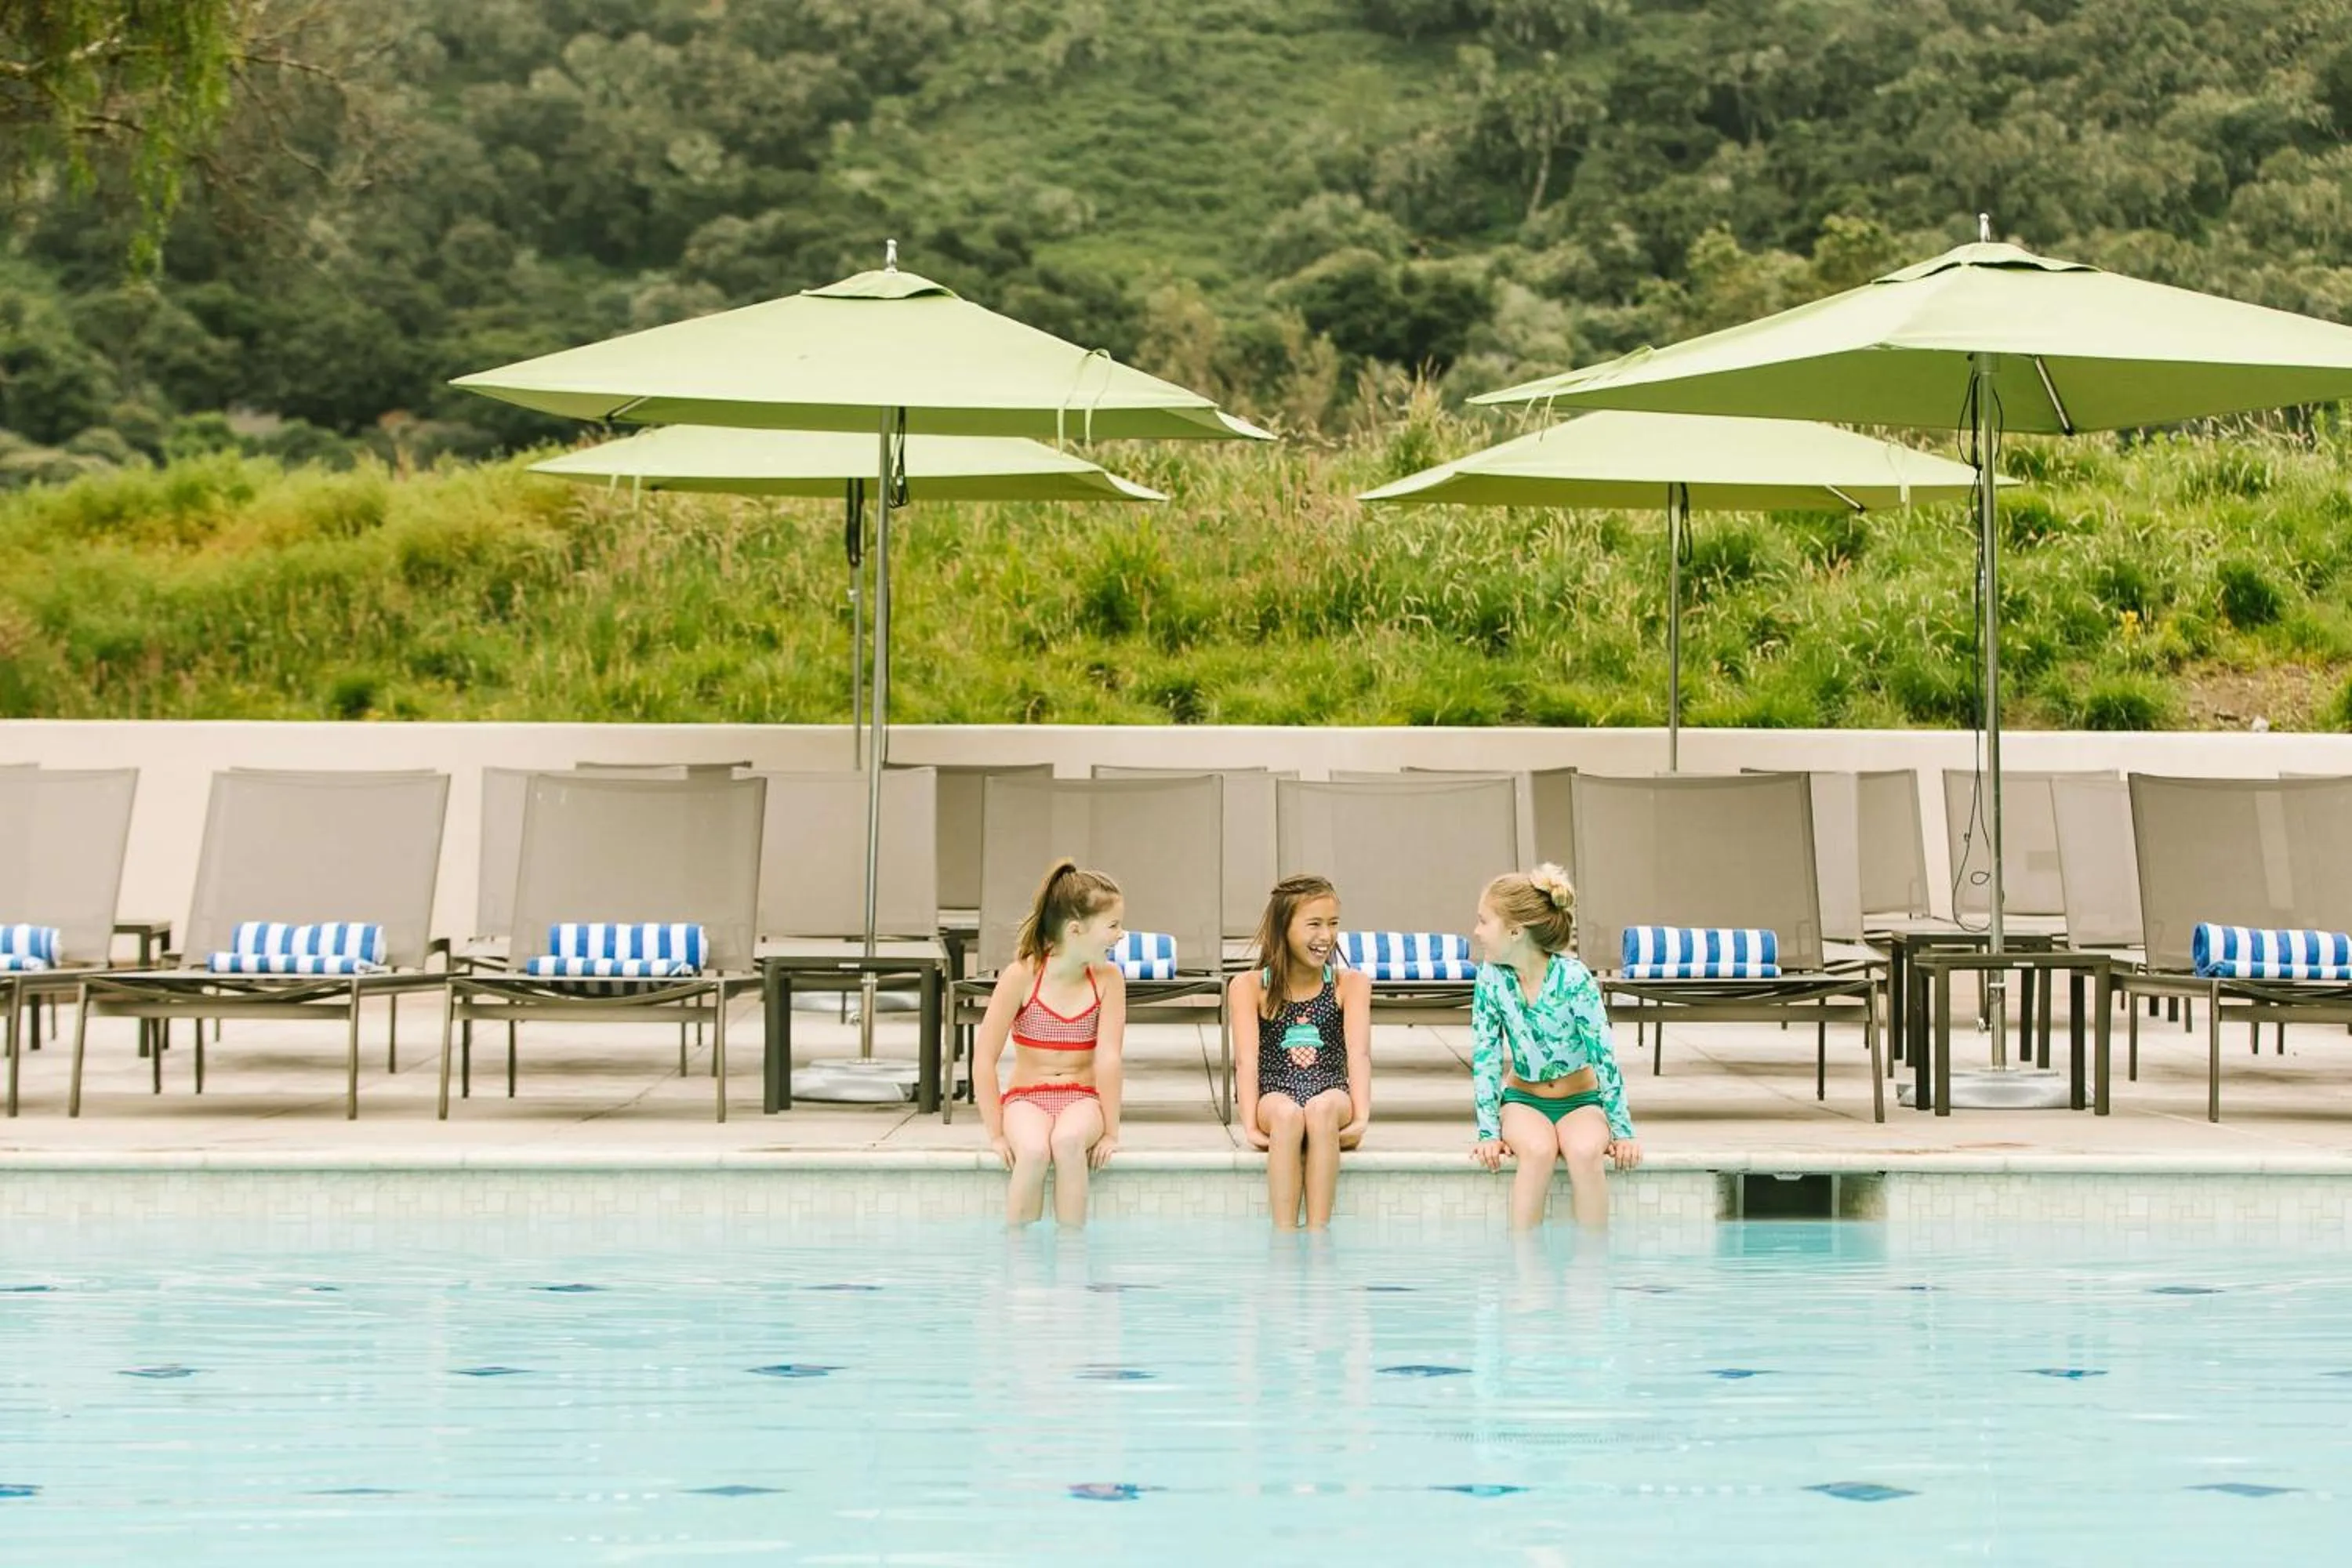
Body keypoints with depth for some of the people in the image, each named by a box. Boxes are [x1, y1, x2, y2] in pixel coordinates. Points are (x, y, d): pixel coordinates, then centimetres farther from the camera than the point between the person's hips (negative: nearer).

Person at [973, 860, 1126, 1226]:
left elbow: (1108, 1058, -11)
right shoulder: (1022, 975, -12)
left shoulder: (1108, 978, -6)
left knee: (1067, 1141, -35)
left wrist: (1110, 1131, -14)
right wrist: (996, 1134, -12)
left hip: (1082, 1098, 1)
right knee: (1033, 1150, -35)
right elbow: (984, 1061, -11)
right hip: (1026, 1098, -1)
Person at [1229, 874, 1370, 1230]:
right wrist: (1251, 1126, -20)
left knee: (1322, 1109, -35)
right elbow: (1247, 1060, -5)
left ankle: (1318, 1235, -37)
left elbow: (1358, 1053, -4)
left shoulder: (1350, 984, 9)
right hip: (1274, 1098, 0)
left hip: (1331, 1097, 1)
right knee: (1287, 1113, -36)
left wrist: (1361, 1117, -21)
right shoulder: (1249, 987, 6)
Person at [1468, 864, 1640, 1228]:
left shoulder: (1573, 978, -19)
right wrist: (1489, 1132, -15)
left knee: (1584, 1151, -34)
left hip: (1580, 1099, -1)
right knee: (1538, 1150, -32)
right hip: (1522, 1098, 1)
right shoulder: (1491, 978, -11)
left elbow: (1603, 1055, -16)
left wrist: (1622, 1131, -16)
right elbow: (1485, 1058, -9)